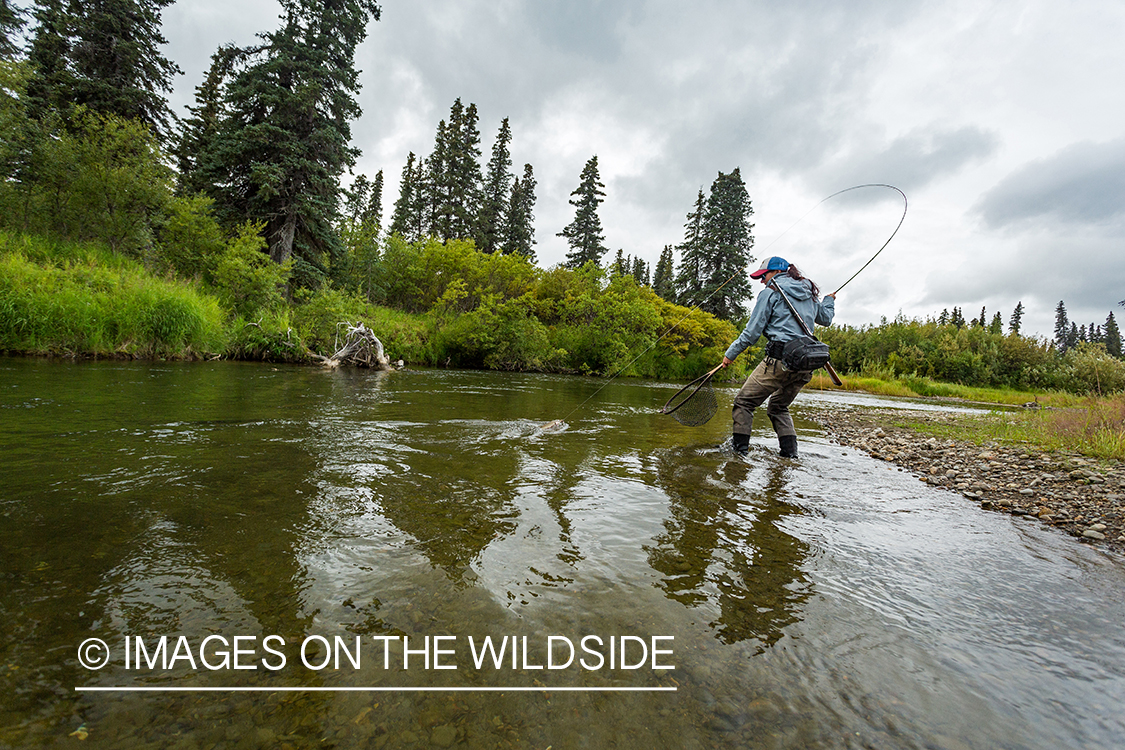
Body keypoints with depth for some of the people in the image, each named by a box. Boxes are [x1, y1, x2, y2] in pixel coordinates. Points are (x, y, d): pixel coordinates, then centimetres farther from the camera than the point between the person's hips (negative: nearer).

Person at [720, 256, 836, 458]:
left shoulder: (771, 292, -1)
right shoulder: (809, 293, 19)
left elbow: (752, 331, -4)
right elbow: (826, 318, 35)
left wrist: (731, 353, 5)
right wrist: (829, 301, 55)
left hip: (780, 360, -8)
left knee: (744, 402, 1)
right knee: (778, 407, 22)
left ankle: (740, 447, -4)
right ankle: (790, 451, 12)